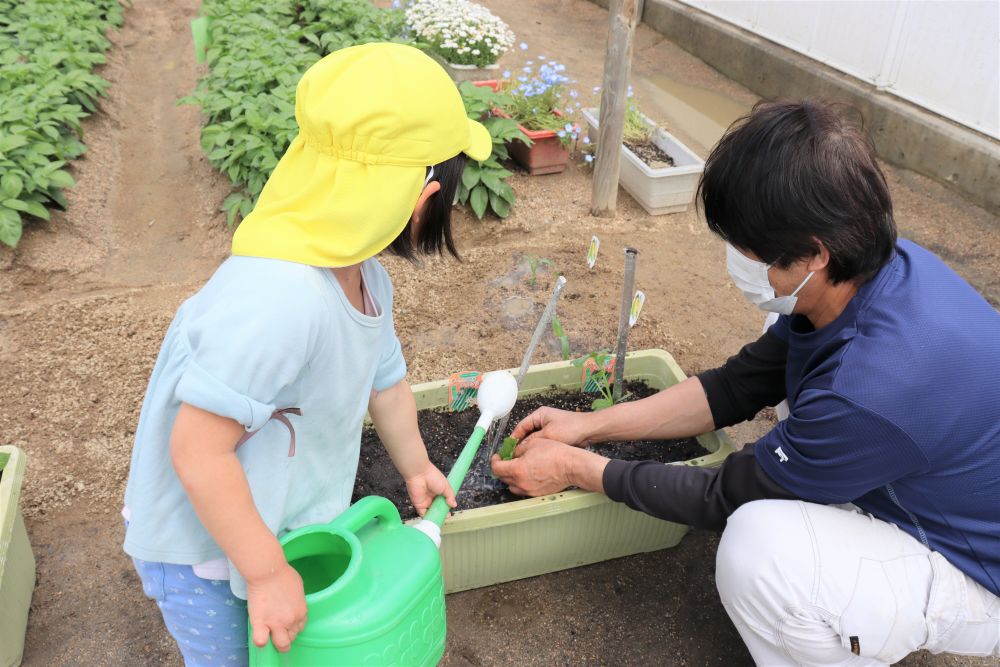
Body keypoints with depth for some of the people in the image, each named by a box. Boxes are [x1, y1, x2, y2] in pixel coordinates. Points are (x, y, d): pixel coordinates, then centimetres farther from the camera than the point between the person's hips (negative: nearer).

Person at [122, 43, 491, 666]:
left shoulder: (366, 278, -8)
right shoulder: (278, 302, -39)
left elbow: (385, 378, 8)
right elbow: (198, 452, -34)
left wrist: (416, 466, 23)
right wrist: (267, 573, -25)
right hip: (206, 552, -7)